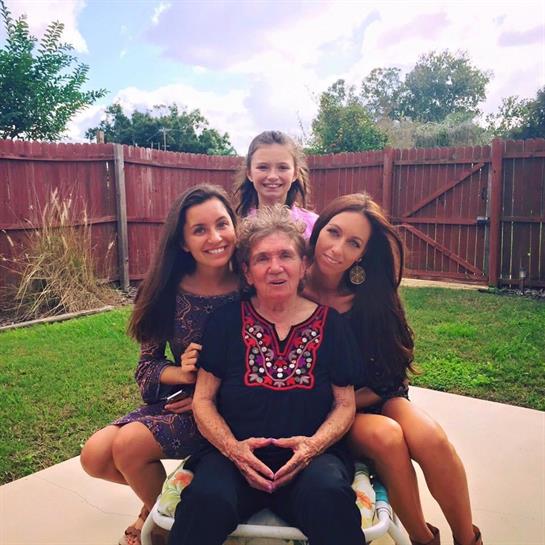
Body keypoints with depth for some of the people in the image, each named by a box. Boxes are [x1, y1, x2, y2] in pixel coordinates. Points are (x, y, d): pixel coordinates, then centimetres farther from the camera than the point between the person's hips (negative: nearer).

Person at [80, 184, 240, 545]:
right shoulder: (169, 292, -7)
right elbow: (147, 365, -1)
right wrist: (181, 373, -22)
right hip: (176, 400, 4)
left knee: (129, 446, -21)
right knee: (95, 456, -10)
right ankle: (159, 494, 22)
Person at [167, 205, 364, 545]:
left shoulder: (330, 323, 5)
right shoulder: (227, 321, 4)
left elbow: (345, 404, 7)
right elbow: (203, 399, 6)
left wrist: (314, 444, -12)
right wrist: (233, 448, -12)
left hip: (311, 456, 0)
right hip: (235, 455, 0)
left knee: (329, 494, -34)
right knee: (206, 498, -33)